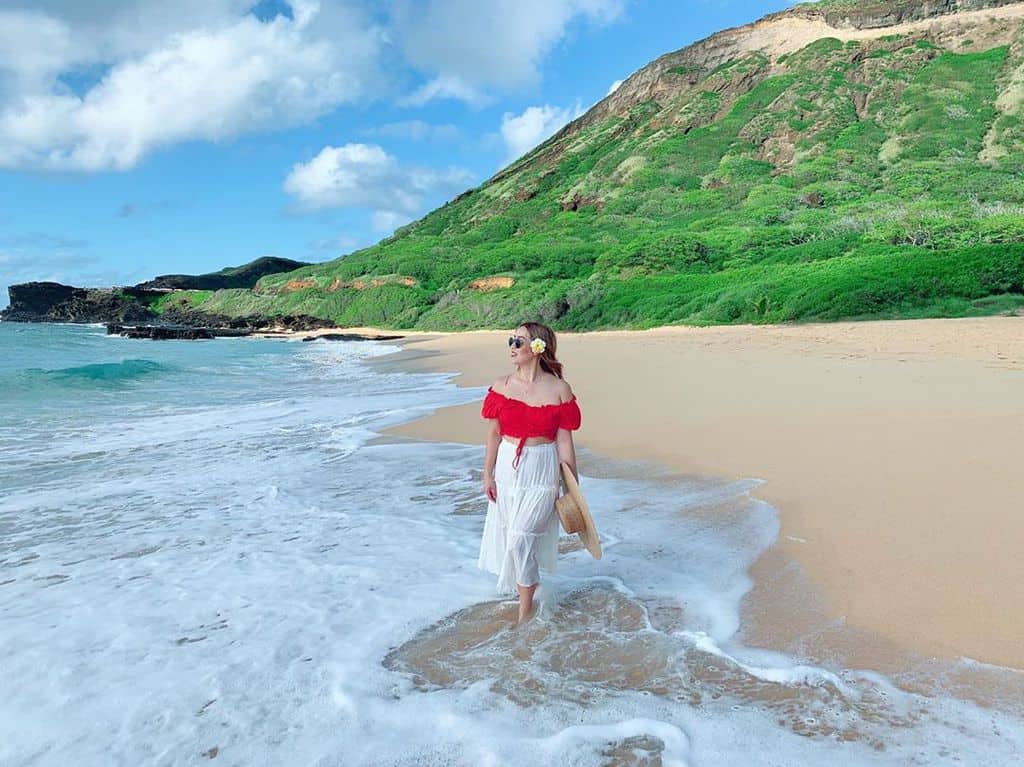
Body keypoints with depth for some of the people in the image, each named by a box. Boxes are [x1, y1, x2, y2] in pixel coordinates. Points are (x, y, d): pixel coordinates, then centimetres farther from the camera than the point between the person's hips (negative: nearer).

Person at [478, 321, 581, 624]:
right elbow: (493, 434, 4)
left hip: (541, 470, -4)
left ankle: (525, 611, 12)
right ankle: (521, 585, 42)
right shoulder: (501, 386, -1)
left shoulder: (559, 390, -9)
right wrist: (488, 475, 4)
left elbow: (565, 441, -6)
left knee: (520, 539, -6)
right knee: (506, 534, 15)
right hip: (506, 466, 4)